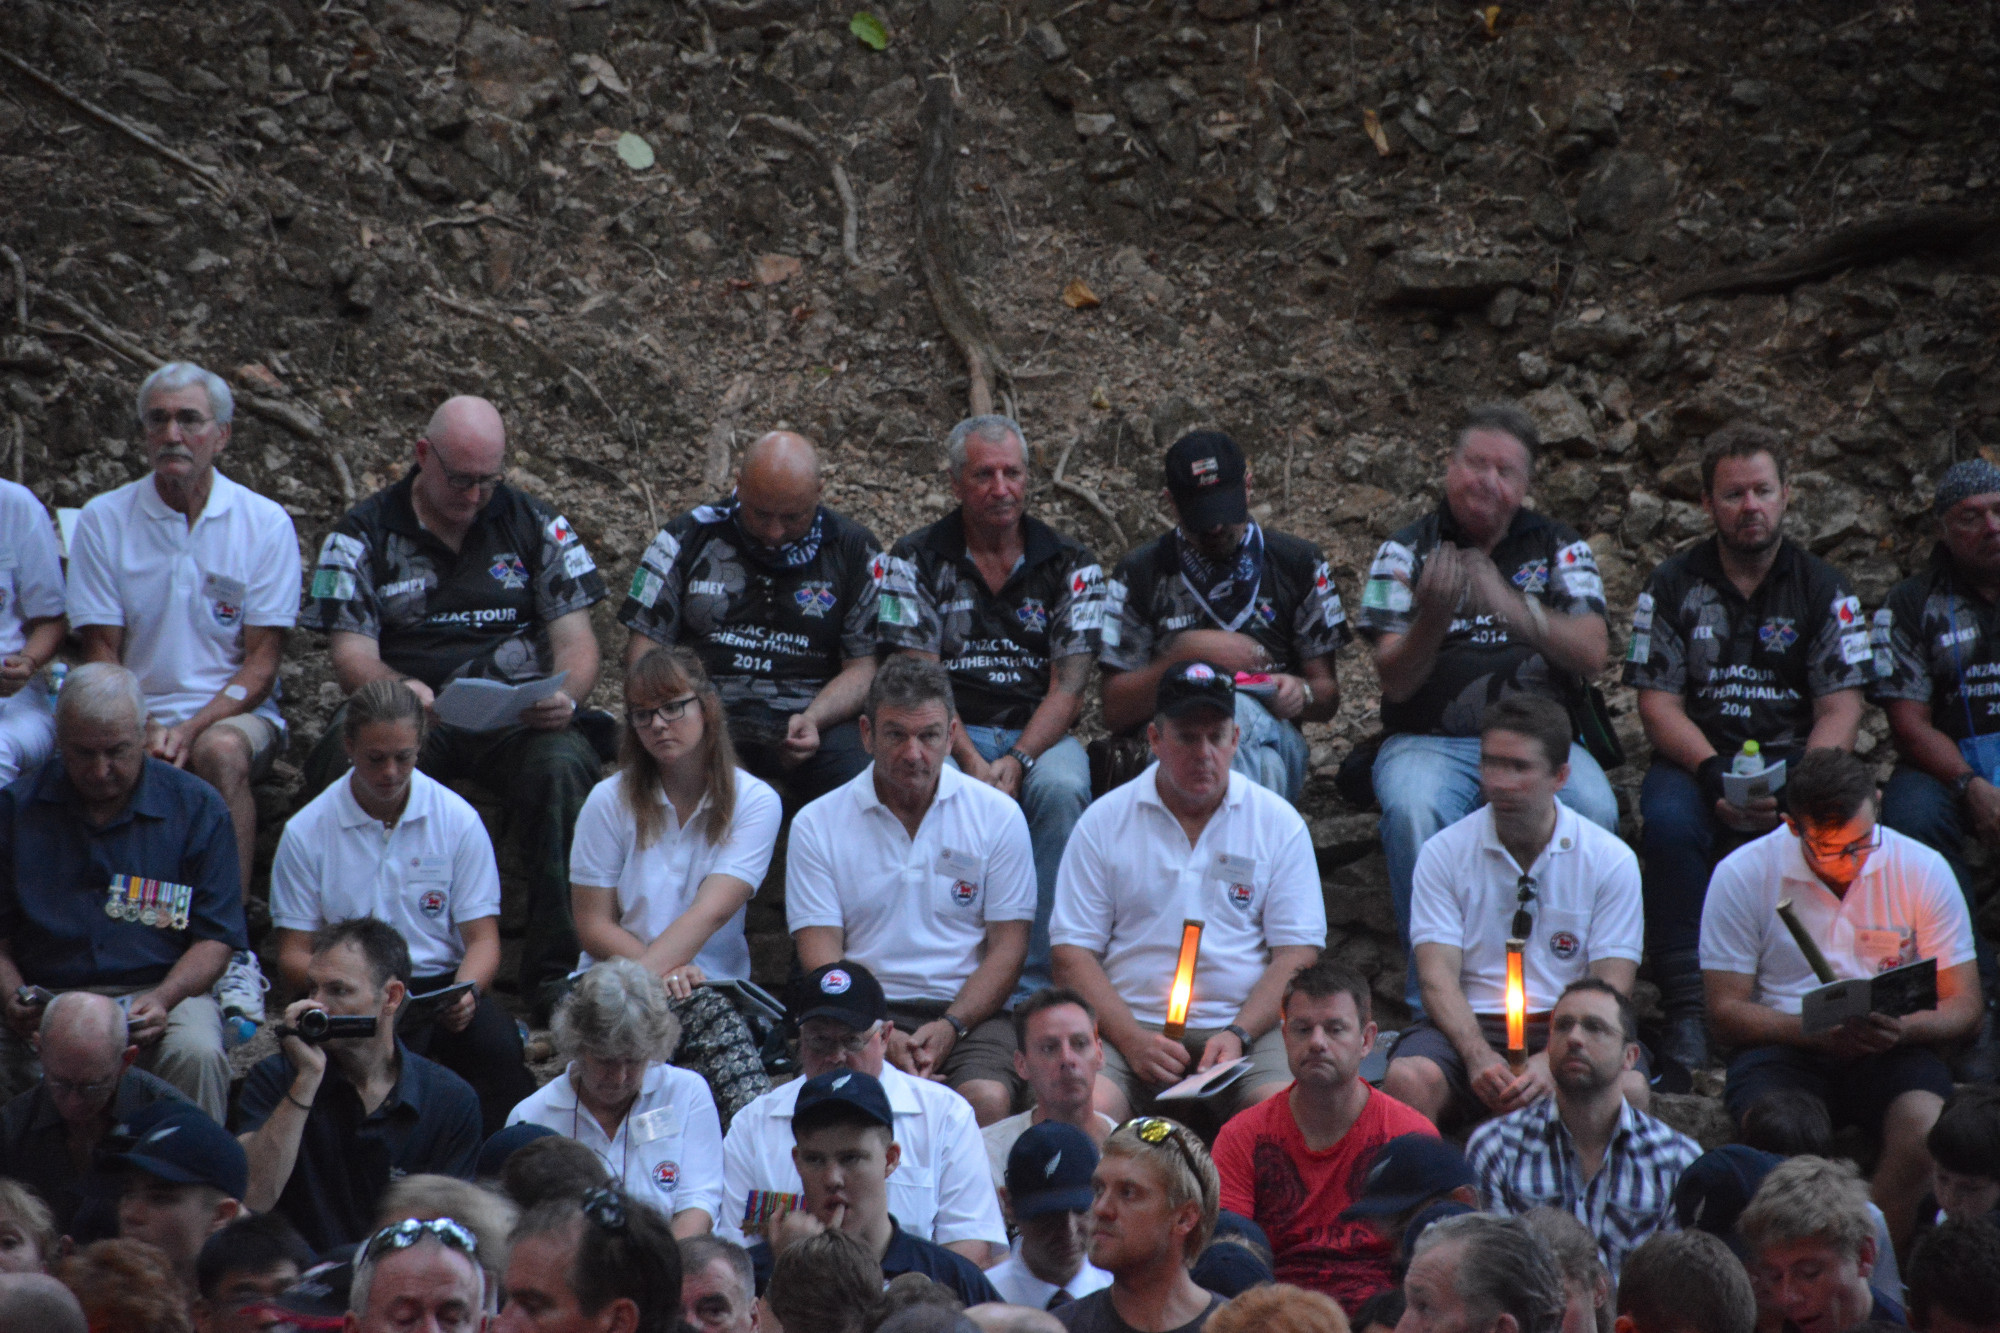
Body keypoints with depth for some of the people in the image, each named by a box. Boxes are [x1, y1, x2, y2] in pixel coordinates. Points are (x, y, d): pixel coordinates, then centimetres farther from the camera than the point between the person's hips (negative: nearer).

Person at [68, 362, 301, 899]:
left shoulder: (266, 523, 2)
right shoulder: (103, 521, 5)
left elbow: (262, 661, -1)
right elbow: (102, 654, 3)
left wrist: (191, 729, -18)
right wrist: (145, 732, -16)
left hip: (233, 713, 0)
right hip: (136, 713, 0)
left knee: (221, 751, -36)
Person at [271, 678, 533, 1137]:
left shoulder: (458, 820, 5)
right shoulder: (306, 832, 3)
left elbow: (482, 937, 4)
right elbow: (293, 954, 3)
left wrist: (466, 992, -19)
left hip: (442, 986, 1)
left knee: (497, 1043, -33)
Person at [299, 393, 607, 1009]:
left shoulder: (537, 526, 13)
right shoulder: (363, 535, 8)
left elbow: (576, 641, 9)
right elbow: (351, 655, -1)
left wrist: (564, 695, -16)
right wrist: (400, 688, -26)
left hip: (517, 715, 1)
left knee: (561, 767, -35)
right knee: (350, 767, -37)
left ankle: (556, 971, -31)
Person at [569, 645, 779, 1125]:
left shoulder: (755, 802, 2)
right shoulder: (611, 801, 4)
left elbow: (711, 911, -12)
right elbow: (592, 926, 1)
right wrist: (667, 973, -17)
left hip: (716, 987, 1)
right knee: (704, 1011, -35)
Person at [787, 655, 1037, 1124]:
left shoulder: (997, 816, 8)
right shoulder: (817, 825, 7)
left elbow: (1007, 949, 5)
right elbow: (821, 958, 1)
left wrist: (949, 1028, -12)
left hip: (967, 1013, 1)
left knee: (987, 1100, -32)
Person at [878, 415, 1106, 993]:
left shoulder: (1070, 565, 7)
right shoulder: (915, 561, 5)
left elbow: (1068, 688, 0)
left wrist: (1016, 761, -18)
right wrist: (970, 760, -19)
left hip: (1039, 732, 1)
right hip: (949, 734, -1)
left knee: (1060, 788, -34)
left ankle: (1037, 978, -30)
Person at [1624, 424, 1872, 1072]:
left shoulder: (1823, 588, 7)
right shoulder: (1673, 586, 7)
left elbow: (1840, 710, -1)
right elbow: (1657, 702, 0)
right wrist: (1715, 774, -19)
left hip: (1792, 754, 0)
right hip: (1697, 756, 0)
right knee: (1670, 820, -34)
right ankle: (1686, 1006, -29)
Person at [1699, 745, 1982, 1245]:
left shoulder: (1922, 870, 0)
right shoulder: (1743, 876, -3)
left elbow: (1963, 1007, 2)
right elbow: (1726, 1011, -3)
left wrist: (1901, 1030, -21)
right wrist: (1821, 1033, -20)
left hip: (1893, 1054, 1)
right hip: (1785, 1049, -1)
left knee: (1926, 1127, -32)